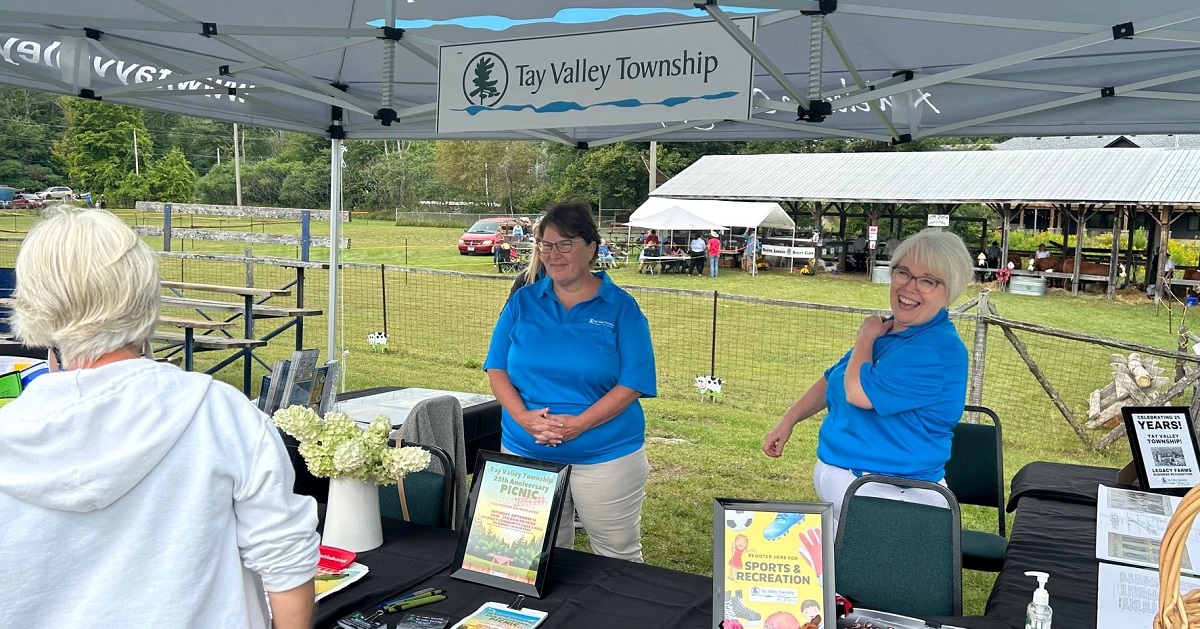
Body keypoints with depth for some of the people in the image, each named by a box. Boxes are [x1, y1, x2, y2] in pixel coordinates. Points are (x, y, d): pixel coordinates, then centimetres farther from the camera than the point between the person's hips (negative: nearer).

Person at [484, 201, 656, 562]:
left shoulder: (621, 307, -4)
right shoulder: (523, 302, 5)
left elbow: (631, 383, -10)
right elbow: (497, 370, 3)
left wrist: (578, 424, -21)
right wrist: (524, 417, -15)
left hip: (606, 457, -3)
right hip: (526, 453, 3)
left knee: (618, 560, 9)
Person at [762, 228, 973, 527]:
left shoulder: (940, 350, -19)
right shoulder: (887, 328, 11)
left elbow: (859, 392, -25)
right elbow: (833, 378, 23)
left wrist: (866, 336, -9)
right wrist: (787, 422, 19)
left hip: (885, 492, -8)